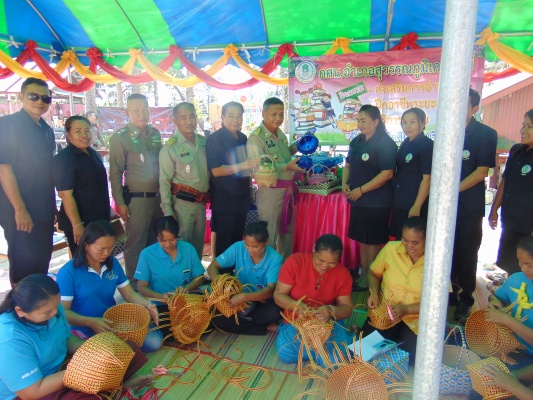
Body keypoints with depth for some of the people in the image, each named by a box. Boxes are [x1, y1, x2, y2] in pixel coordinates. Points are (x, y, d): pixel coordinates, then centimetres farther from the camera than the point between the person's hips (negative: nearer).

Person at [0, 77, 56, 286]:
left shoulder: (46, 130, 10)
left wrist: (53, 206, 15)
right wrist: (20, 209, -19)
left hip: (44, 211, 7)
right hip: (19, 213, -7)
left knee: (42, 260, 16)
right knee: (24, 264, 3)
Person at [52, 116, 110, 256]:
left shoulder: (94, 154, 9)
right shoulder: (63, 159, -14)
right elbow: (66, 195, -20)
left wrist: (107, 214, 19)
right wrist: (77, 225, -23)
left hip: (99, 220, 7)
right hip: (80, 223, -7)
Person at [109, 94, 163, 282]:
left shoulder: (155, 134, 9)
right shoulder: (120, 138, -6)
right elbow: (115, 173, -6)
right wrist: (120, 203, -9)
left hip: (159, 197, 5)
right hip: (137, 199, -5)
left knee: (157, 242, 15)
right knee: (135, 244, 3)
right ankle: (134, 284, 19)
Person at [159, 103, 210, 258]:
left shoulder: (204, 142, 7)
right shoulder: (170, 148, -7)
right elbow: (164, 182, -7)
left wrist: (211, 197, 10)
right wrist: (168, 211, -11)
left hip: (201, 203, 5)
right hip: (182, 204, -5)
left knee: (198, 246, 15)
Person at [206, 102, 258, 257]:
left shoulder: (243, 138, 10)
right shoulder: (214, 139, -11)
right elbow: (216, 171, -19)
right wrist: (243, 166, -24)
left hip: (242, 198, 7)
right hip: (223, 200, -6)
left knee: (238, 240, 15)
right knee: (224, 242, 3)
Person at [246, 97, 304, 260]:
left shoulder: (281, 134, 11)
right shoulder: (256, 137, -14)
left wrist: (295, 148, 7)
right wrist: (287, 166, -30)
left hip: (288, 189, 8)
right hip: (270, 191, -8)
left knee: (287, 231, 20)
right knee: (269, 234, 4)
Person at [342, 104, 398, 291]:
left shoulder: (385, 144, -13)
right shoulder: (357, 141, 10)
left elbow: (387, 173, -20)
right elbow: (348, 165, 20)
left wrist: (361, 190, -19)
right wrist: (345, 183, 1)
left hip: (376, 202, -7)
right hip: (358, 200, 7)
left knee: (372, 241, 3)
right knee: (362, 239, 14)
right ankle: (363, 274, 27)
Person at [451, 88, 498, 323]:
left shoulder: (486, 134, -2)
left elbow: (482, 172, -9)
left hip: (469, 207, -3)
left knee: (466, 256, 4)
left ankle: (465, 301, 19)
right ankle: (451, 293, 27)